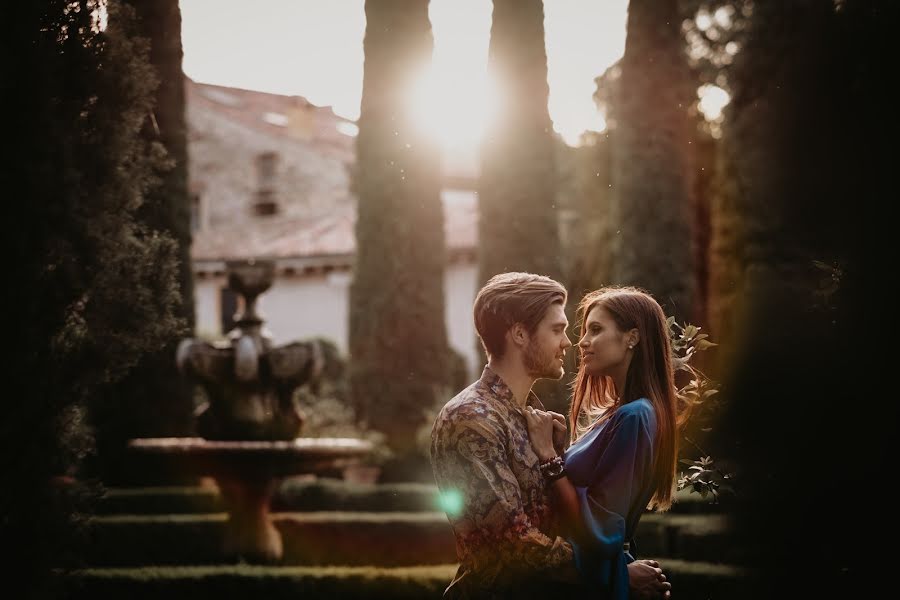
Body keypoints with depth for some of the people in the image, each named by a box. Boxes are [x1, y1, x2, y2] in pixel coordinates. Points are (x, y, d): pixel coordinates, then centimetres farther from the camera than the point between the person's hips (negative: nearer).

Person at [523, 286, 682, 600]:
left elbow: (598, 529, -22)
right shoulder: (616, 413, 8)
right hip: (590, 570, 9)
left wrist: (548, 454, -19)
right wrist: (551, 446, 0)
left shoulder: (634, 417, -19)